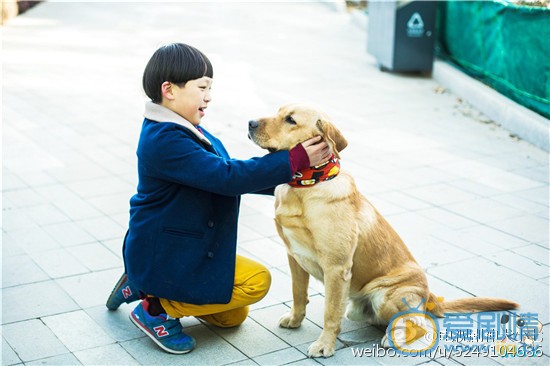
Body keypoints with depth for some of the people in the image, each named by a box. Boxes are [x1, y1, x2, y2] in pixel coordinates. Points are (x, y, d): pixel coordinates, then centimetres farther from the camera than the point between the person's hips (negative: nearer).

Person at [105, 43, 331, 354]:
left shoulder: (184, 131, 6)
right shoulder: (165, 141, -27)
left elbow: (228, 174, 12)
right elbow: (227, 177, -32)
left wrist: (283, 179, 3)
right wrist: (295, 160, -30)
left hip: (186, 248, 10)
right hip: (163, 256, -10)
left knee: (232, 317, 18)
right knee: (257, 281, -14)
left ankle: (144, 286, 20)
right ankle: (158, 307, -4)